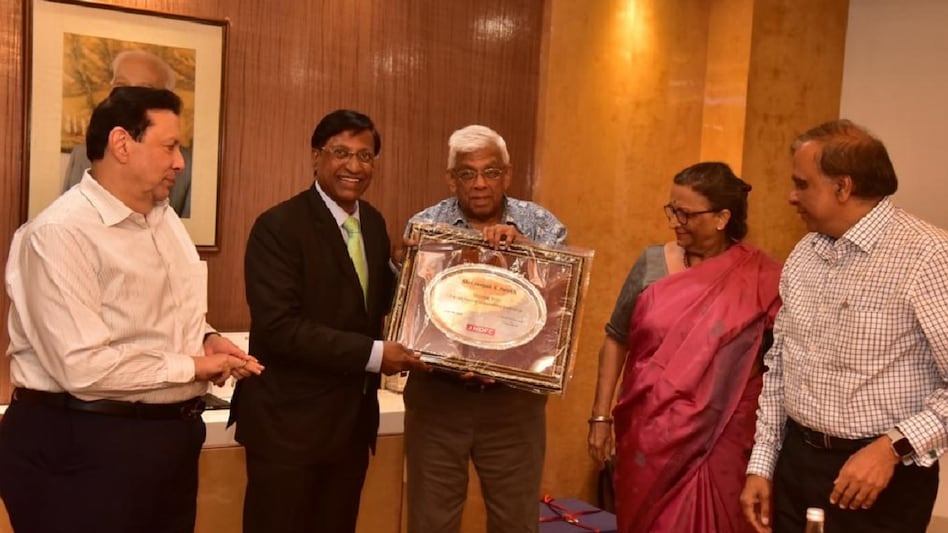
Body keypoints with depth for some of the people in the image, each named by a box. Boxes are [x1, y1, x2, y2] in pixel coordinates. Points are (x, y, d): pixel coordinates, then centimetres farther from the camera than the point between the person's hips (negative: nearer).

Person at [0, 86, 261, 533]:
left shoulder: (164, 217, 9)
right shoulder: (60, 233, -19)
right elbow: (84, 367, -26)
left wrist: (207, 339, -1)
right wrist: (192, 366, -15)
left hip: (171, 432, 8)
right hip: (84, 445, -8)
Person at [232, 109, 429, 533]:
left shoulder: (373, 223, 8)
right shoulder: (278, 226, -15)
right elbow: (278, 326, -23)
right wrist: (373, 354, -23)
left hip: (354, 417, 7)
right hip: (290, 419, -7)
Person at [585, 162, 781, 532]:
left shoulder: (761, 279, -7)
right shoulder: (652, 264, -1)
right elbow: (616, 340, 6)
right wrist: (600, 416, 3)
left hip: (719, 444, -2)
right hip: (646, 436, 3)